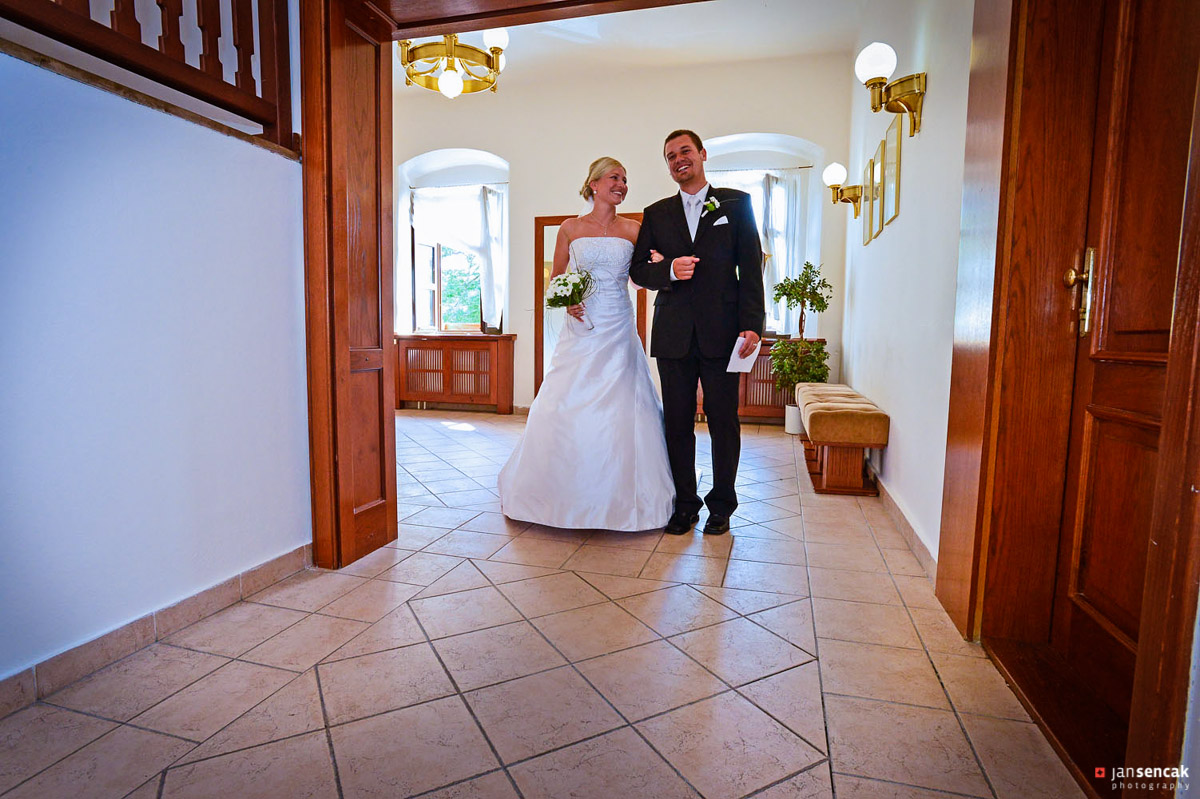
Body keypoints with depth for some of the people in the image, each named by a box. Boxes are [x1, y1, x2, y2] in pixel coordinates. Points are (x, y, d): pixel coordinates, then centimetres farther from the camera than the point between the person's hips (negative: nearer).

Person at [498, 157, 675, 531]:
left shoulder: (633, 229, 8)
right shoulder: (570, 229, 7)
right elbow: (556, 278, 13)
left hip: (619, 332, 0)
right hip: (582, 329, 0)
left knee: (620, 412, -1)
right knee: (567, 411, 0)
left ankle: (619, 497, 13)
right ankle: (568, 496, 17)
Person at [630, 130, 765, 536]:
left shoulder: (737, 203, 7)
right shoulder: (656, 213, 13)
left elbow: (750, 268, 1)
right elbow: (638, 269, 10)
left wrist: (752, 324, -9)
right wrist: (669, 270, -11)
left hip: (721, 333, -2)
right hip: (674, 334, 2)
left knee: (723, 422, 4)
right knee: (678, 422, 6)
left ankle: (721, 505, 19)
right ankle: (685, 503, 20)